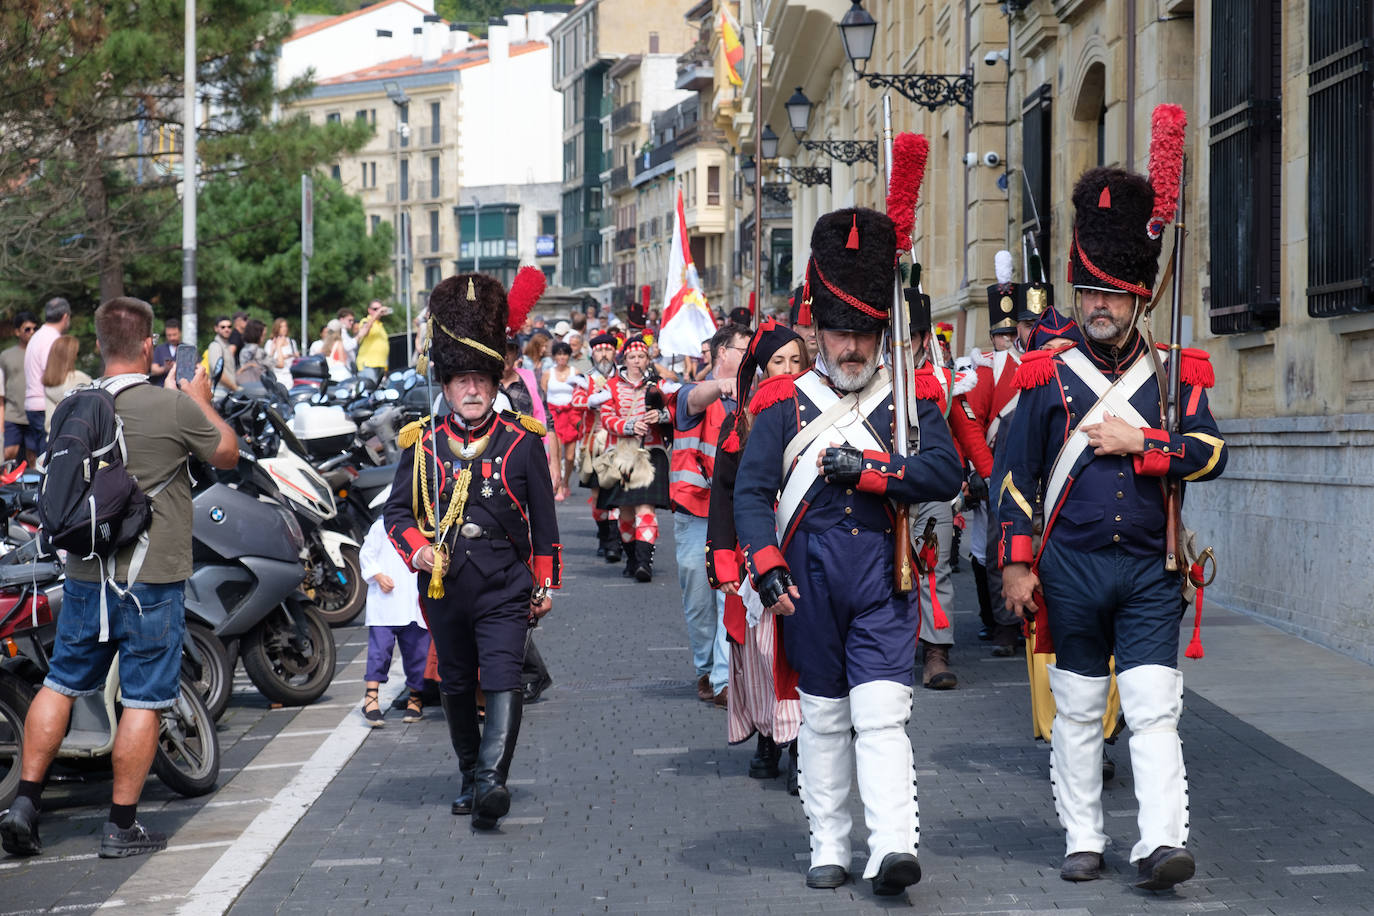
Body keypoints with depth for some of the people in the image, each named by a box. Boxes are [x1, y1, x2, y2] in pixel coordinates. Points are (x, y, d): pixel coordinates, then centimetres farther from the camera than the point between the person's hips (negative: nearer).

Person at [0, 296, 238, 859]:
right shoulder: (174, 407, -13)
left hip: (84, 575, 5)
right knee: (143, 701, 3)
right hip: (152, 580, -5)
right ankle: (122, 826, 7)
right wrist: (201, 402, 19)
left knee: (60, 685, 16)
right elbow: (227, 455, 2)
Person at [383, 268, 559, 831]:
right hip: (445, 585, 3)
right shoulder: (423, 445, 3)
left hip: (505, 585, -3)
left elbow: (543, 519, 6)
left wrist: (547, 583, 6)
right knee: (457, 688, 14)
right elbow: (397, 510, 9)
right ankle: (470, 779, 29)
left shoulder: (522, 441, 1)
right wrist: (416, 549, -10)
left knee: (504, 683, -18)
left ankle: (492, 782, -26)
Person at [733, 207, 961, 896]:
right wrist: (768, 571, -15)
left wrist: (863, 470, -14)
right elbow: (751, 491, -2)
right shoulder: (785, 405, 6)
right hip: (809, 574, 1)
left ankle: (893, 847, -17)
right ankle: (829, 849, 17)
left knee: (882, 712, -10)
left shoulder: (911, 398, 6)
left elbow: (945, 474, -7)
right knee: (822, 715, 9)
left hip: (882, 577, -1)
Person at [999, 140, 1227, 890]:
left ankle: (1161, 843, -12)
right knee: (1077, 713, 8)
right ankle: (1083, 842, 16)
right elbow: (1017, 476, 3)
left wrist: (1138, 442, -15)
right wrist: (1016, 562, -2)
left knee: (1154, 709, -8)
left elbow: (1211, 455, -6)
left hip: (1149, 573, 0)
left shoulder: (1175, 375, 5)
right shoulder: (1048, 377, 3)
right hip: (1072, 568, 0)